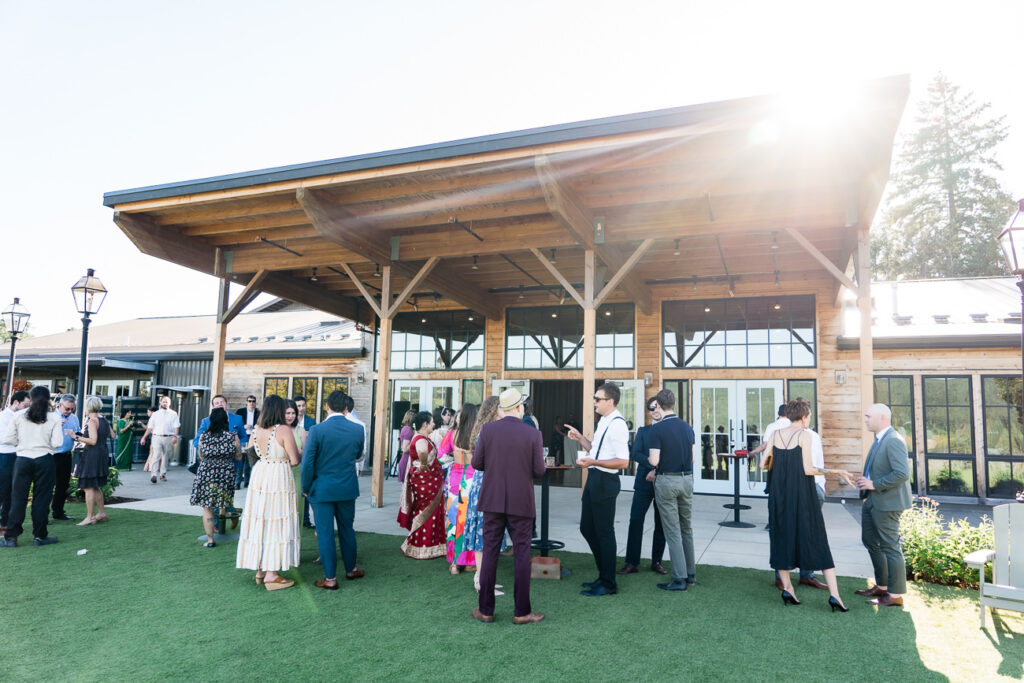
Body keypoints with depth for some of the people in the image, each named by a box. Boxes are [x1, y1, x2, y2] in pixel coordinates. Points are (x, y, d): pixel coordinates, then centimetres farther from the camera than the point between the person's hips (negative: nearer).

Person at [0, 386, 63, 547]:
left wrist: (21, 442, 18)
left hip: (22, 460, 1)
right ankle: (39, 536, 11)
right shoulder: (54, 417, -5)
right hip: (44, 460, -1)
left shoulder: (19, 416, -1)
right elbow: (57, 443, -9)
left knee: (18, 498, 8)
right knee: (41, 498, 5)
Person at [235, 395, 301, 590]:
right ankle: (271, 574, 5)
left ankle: (260, 570, 23)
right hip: (279, 478, -6)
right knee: (276, 524, 1)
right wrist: (299, 454, 8)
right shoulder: (283, 430, -14)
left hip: (259, 476, 6)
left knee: (259, 521, 13)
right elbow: (294, 461, -14)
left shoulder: (256, 429, 4)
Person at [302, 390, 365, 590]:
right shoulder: (358, 430, -6)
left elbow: (307, 462, -13)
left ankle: (330, 579, 13)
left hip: (322, 489, -3)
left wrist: (306, 488, 0)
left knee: (325, 533, 6)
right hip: (348, 489, 3)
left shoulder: (317, 430, -15)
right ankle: (351, 569, 32)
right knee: (347, 529, 18)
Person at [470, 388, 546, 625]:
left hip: (493, 500, 2)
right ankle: (522, 612, 13)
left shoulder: (488, 430, -5)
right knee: (522, 554, 7)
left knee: (490, 552, 9)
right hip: (521, 503, -1)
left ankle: (485, 610, 16)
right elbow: (539, 471, -7)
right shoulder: (533, 434, -8)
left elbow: (477, 464, 0)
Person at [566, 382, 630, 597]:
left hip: (605, 482, -10)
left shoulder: (617, 425, -18)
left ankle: (608, 584, 16)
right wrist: (580, 438, 13)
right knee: (587, 528, 17)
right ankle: (603, 576, 31)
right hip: (594, 479, 10)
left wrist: (592, 462, -27)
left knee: (604, 532, 1)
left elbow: (623, 462, -23)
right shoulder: (603, 422, 14)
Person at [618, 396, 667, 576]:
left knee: (661, 524, 6)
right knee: (635, 521, -4)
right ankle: (632, 563, 3)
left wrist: (657, 471, -14)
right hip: (644, 482, 1)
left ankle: (656, 562, 19)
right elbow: (636, 453, -3)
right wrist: (653, 465, -17)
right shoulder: (642, 431, 10)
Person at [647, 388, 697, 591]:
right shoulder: (687, 427, 4)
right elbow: (692, 458, 8)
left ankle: (679, 578, 4)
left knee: (672, 531, 0)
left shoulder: (656, 429, -14)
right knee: (687, 528, 16)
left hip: (666, 481, -5)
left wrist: (649, 459, 7)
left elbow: (654, 461, -15)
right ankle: (690, 574, 23)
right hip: (687, 479, 6)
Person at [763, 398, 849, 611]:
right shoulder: (804, 435, -9)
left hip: (779, 494, 4)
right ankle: (834, 594, 2)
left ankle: (787, 588, 14)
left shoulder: (776, 434, 4)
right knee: (817, 541, 3)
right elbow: (808, 469, -14)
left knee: (783, 538, 13)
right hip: (802, 495, -4)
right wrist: (831, 471, -1)